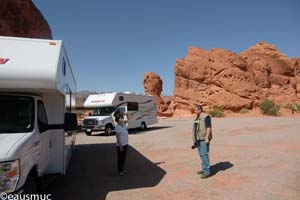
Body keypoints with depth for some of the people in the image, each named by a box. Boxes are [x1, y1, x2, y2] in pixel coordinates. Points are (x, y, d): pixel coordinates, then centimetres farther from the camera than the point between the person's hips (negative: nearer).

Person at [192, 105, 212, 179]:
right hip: (199, 139, 9)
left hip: (204, 139, -9)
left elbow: (209, 128, -17)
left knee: (204, 154, -11)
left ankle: (207, 171, -5)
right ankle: (204, 169, 24)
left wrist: (207, 138, -23)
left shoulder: (206, 117, -11)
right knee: (201, 154, 13)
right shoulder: (198, 117, 16)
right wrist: (195, 139, 20)